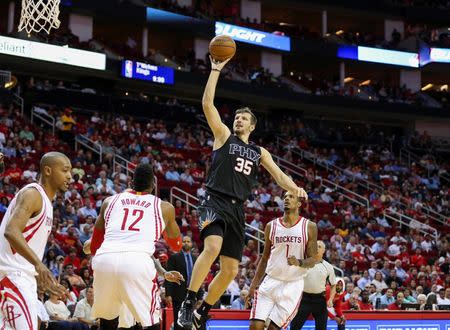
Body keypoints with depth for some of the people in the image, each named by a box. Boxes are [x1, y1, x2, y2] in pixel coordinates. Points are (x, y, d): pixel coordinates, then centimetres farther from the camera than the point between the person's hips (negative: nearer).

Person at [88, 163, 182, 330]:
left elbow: (93, 248, 30)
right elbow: (177, 246, 38)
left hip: (104, 259, 3)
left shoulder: (110, 201, 25)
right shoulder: (164, 207, 21)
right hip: (137, 261, -2)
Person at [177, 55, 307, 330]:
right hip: (215, 202, -5)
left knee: (231, 270, 2)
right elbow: (207, 104, -1)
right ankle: (188, 303, -25)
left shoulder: (260, 152, 20)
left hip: (237, 210, 5)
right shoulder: (224, 135, 10)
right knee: (213, 247, -32)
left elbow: (279, 175, 10)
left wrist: (295, 188, -12)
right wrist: (216, 70, -4)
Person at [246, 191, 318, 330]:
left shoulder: (309, 227, -1)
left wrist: (299, 262, -23)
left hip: (293, 285, -2)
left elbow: (313, 259, -1)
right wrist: (254, 284, 8)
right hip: (270, 281, 2)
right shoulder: (271, 226, 6)